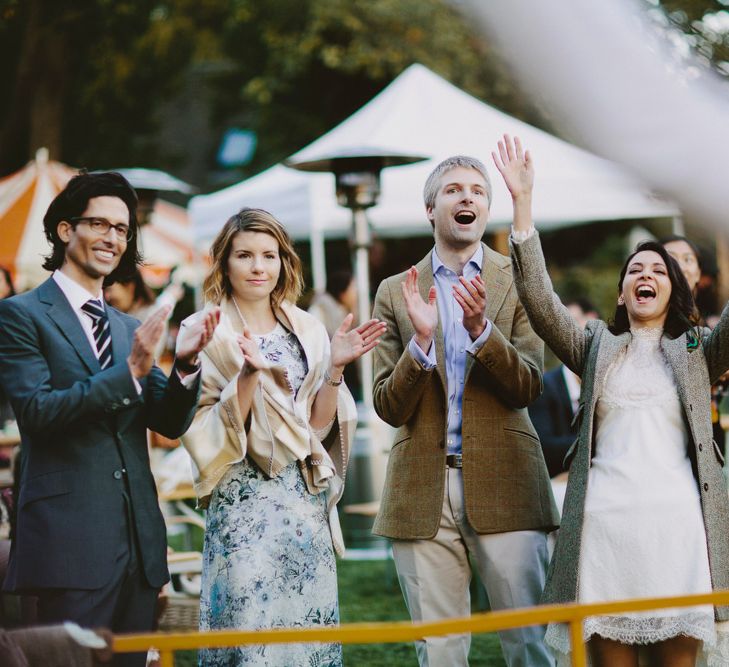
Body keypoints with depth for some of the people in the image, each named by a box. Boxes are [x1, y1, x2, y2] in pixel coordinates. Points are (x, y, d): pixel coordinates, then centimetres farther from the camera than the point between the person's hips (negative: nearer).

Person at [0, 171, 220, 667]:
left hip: (139, 540, 6)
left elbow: (171, 422, 11)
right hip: (71, 539, -6)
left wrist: (186, 363, -8)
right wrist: (129, 372, -21)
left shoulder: (130, 329, 17)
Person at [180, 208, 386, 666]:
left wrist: (334, 370, -7)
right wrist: (247, 375, -22)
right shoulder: (207, 334, -3)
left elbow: (317, 429, 7)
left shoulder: (307, 330, 8)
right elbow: (206, 434, -9)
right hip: (246, 503, -4)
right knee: (250, 627, -4)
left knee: (311, 625, 5)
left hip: (307, 500, 4)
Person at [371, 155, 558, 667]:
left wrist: (481, 327, -18)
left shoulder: (518, 280, 6)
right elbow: (389, 407, 3)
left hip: (503, 482, -1)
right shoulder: (396, 293, 9)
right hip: (424, 489, 1)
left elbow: (528, 388, -2)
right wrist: (421, 338, -14)